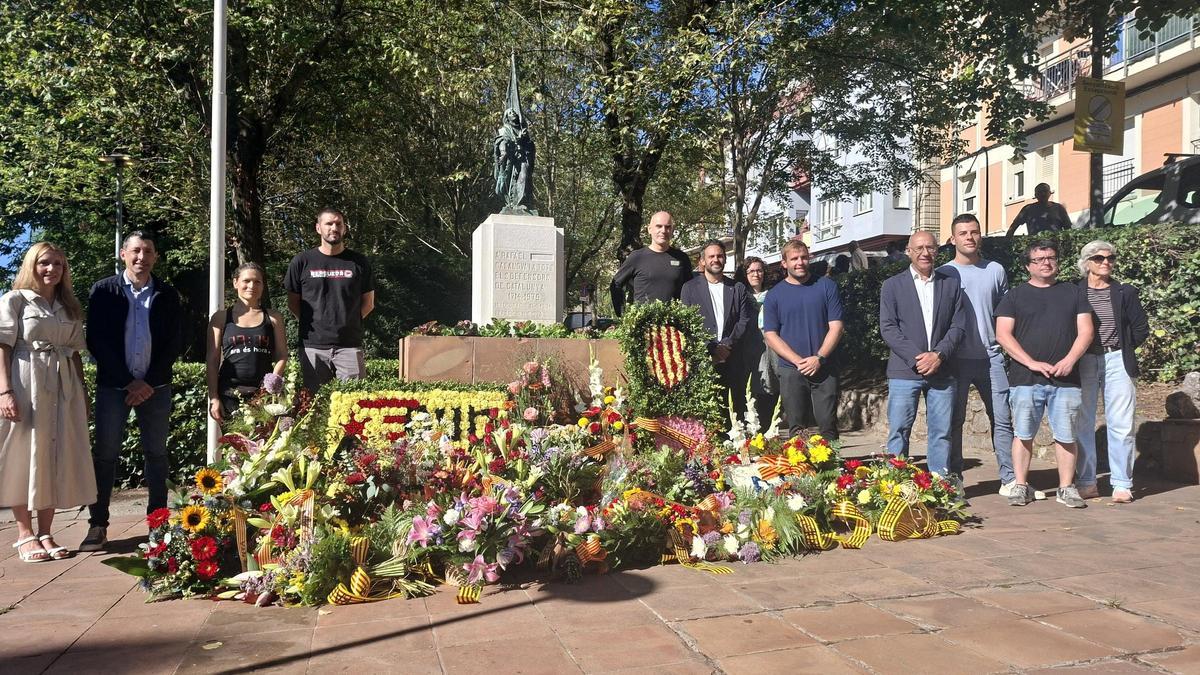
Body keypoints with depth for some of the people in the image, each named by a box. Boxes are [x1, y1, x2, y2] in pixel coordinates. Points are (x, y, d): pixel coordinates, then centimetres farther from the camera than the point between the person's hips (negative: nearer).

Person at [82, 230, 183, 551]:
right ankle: (98, 525, 4)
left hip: (155, 386, 1)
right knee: (105, 453, -1)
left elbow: (174, 344, 2)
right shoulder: (103, 291, 2)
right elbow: (95, 340, -4)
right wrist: (128, 382, -10)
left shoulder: (167, 295, 6)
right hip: (113, 384, -1)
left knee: (156, 453, 5)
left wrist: (149, 382, -8)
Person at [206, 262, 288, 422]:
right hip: (230, 395, 0)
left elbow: (282, 357, 7)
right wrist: (213, 398, -1)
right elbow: (212, 361, 7)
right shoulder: (221, 318, 9)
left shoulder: (273, 318, 11)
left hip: (264, 396, 0)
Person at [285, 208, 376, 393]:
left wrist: (347, 323, 6)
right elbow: (293, 303, 12)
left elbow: (368, 303, 13)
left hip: (349, 345, 0)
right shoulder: (302, 262, 6)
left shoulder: (358, 262, 8)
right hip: (313, 346, 0)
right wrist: (311, 324, 3)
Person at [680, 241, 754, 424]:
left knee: (737, 407, 2)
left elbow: (745, 320, 5)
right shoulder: (690, 288, 8)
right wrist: (711, 350, -8)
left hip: (733, 359, 2)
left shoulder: (738, 288, 13)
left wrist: (727, 346, -8)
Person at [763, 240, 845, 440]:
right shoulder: (774, 295, 5)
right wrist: (798, 361, -12)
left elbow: (835, 326, 0)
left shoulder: (827, 286, 5)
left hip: (824, 369, 0)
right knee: (796, 428, 4)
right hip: (791, 371, 0)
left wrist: (819, 358, -13)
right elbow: (771, 336, 0)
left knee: (828, 426, 0)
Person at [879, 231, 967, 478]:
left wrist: (939, 355, -9)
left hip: (941, 371, 2)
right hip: (904, 371, -2)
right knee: (899, 431, -2)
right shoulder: (893, 285, 5)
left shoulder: (951, 284, 12)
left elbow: (958, 326, 6)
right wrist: (916, 358, -12)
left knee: (941, 432, 5)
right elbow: (888, 328, -3)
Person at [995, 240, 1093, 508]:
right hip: (1025, 378, -1)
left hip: (1065, 379, 1)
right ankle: (1021, 486, 9)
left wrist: (1069, 360, -10)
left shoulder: (1073, 293, 14)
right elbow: (1002, 334, -1)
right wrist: (1032, 363, -11)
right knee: (1023, 434, 1)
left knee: (1066, 436, 3)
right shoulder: (1015, 296, 8)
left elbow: (1085, 331, 8)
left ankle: (1066, 488, 12)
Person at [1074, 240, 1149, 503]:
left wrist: (1122, 350, 6)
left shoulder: (1125, 293, 7)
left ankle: (1122, 484, 4)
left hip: (1117, 361, 1)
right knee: (1083, 424, 2)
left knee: (1121, 424, -2)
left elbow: (1141, 329, 10)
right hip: (1083, 362, 0)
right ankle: (1086, 482, 10)